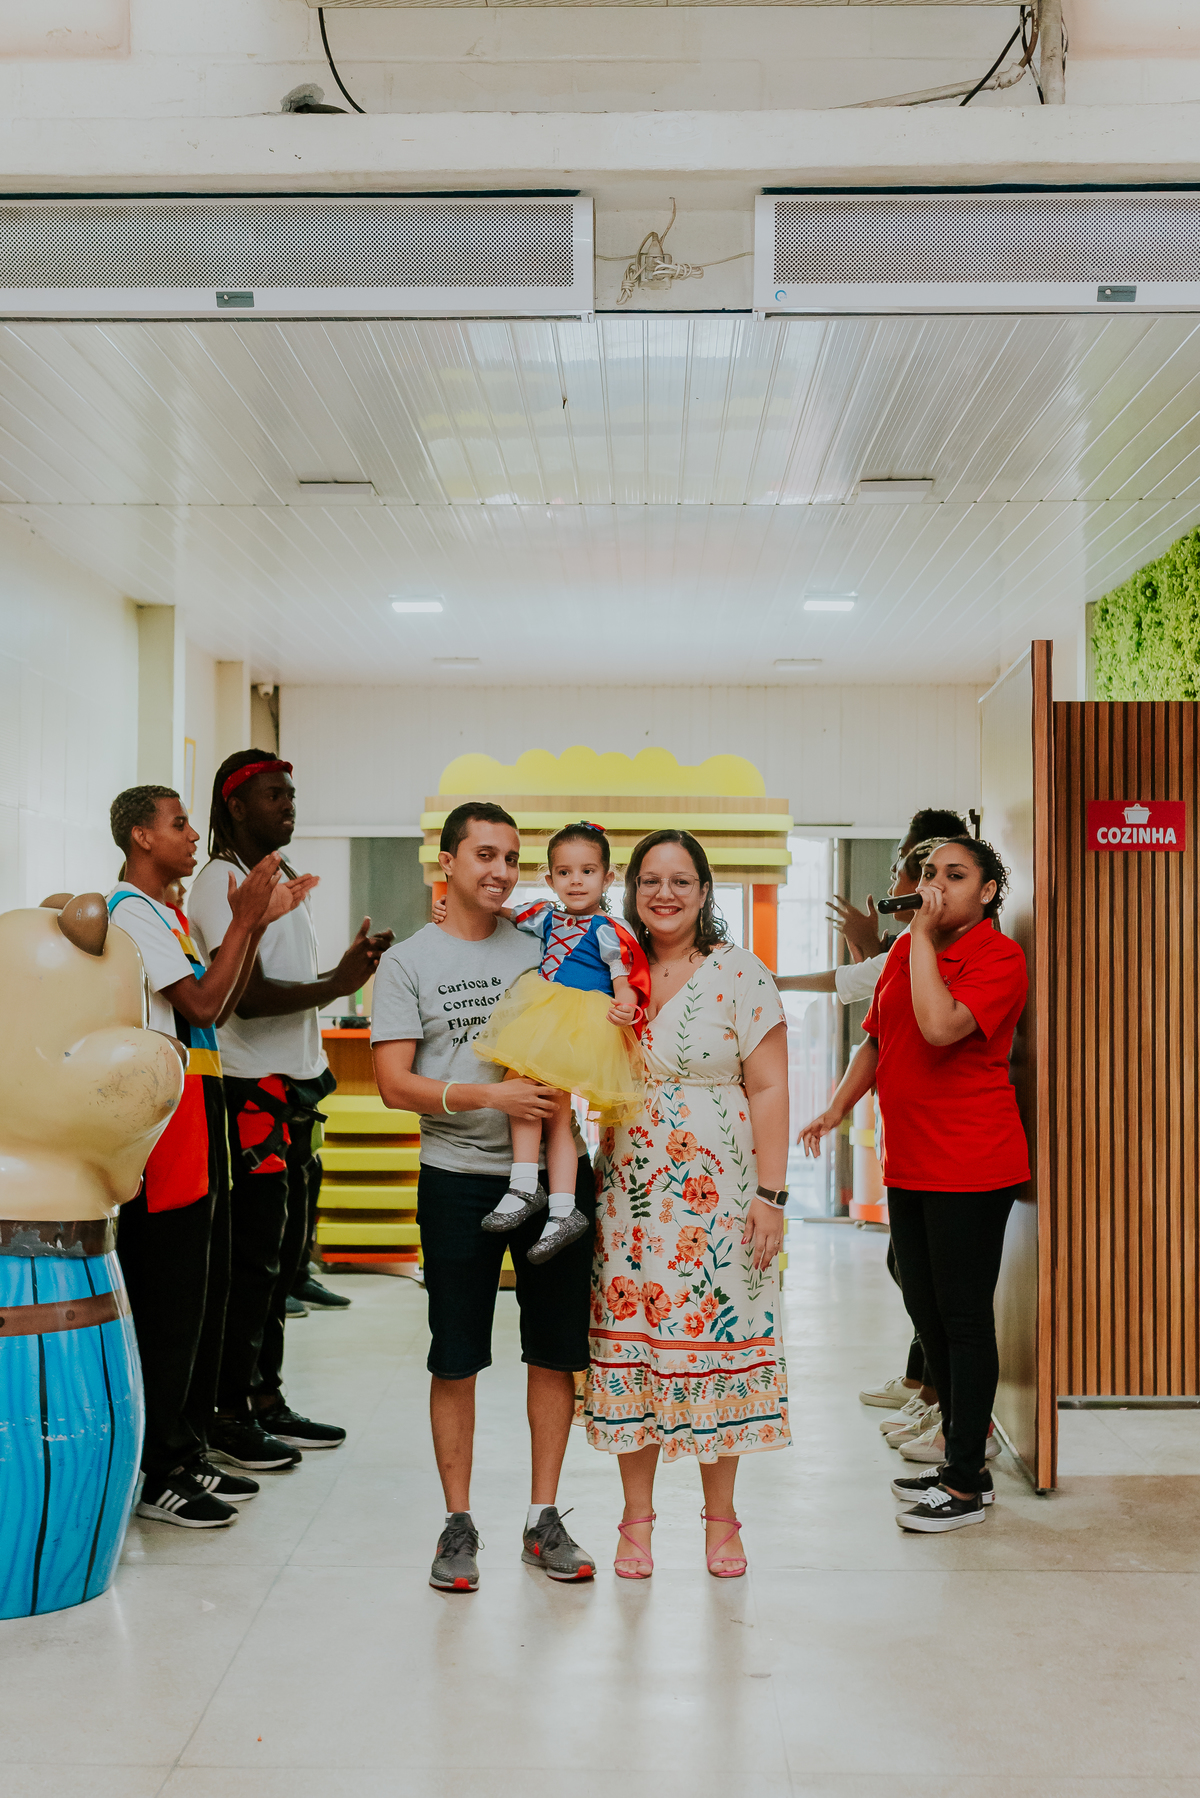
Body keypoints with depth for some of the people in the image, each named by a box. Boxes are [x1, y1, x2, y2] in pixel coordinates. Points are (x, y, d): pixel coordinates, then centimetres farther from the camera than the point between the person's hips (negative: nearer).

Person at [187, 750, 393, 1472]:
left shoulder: (286, 879, 18)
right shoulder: (221, 881, -11)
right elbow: (246, 994, -21)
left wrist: (354, 963, 7)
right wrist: (336, 985, -21)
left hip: (299, 1086, 9)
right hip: (253, 1092, -9)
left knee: (287, 1250, 14)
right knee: (254, 1256, -4)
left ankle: (268, 1398, 24)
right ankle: (231, 1415, 8)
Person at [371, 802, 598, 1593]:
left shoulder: (542, 947, 9)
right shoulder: (408, 963, 2)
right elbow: (394, 1084, -6)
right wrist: (488, 1096, -19)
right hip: (459, 1178, -2)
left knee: (558, 1348, 7)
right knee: (456, 1357, 4)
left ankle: (544, 1518, 20)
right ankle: (459, 1522, 18)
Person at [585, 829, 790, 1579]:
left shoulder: (739, 974, -4)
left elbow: (768, 1089, -6)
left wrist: (770, 1194, -11)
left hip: (718, 1195, -3)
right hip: (628, 1195, 3)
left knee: (717, 1341, 3)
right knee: (630, 1342, 6)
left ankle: (721, 1517, 19)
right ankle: (638, 1518, 19)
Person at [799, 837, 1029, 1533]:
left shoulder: (1000, 956, -11)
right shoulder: (908, 950, 13)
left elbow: (941, 1027, -27)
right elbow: (877, 1038, 23)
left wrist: (923, 936, -19)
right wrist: (838, 1108, 14)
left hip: (972, 1167, -8)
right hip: (909, 1163, 8)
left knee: (964, 1315, -2)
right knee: (925, 1309, 14)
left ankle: (967, 1483, 9)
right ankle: (963, 1458, 27)